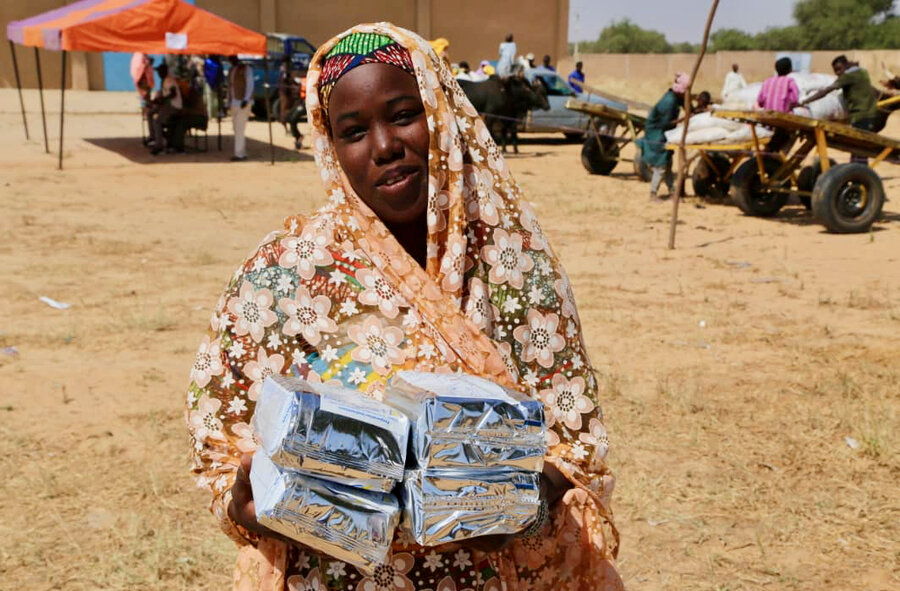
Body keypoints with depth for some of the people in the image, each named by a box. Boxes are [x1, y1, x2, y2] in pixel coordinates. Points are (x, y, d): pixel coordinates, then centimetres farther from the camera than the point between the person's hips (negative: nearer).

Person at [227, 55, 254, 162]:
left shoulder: (246, 68, -3)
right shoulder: (231, 71, 19)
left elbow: (250, 85, -10)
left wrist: (246, 100, -21)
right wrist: (229, 103, 16)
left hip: (243, 103, -8)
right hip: (234, 104, 8)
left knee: (239, 129, -14)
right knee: (237, 130, 6)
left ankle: (239, 154, -16)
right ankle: (243, 153, 10)